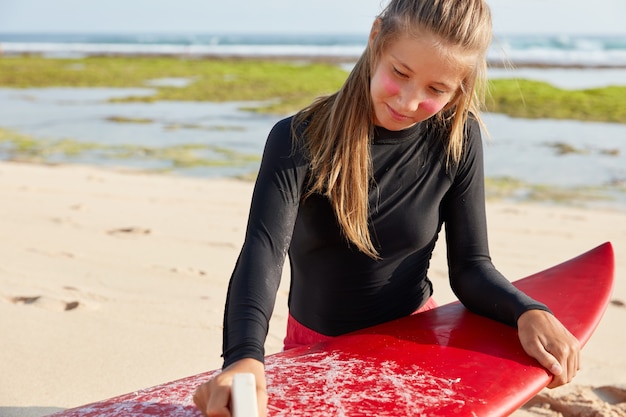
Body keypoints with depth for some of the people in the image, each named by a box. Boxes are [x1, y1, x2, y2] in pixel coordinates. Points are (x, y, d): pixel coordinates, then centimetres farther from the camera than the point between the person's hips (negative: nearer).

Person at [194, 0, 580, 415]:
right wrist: (245, 358, -47)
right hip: (318, 347, -2)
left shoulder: (457, 138, -9)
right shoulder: (300, 140, -16)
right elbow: (264, 251, -29)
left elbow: (470, 265, -5)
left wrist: (530, 313, -25)